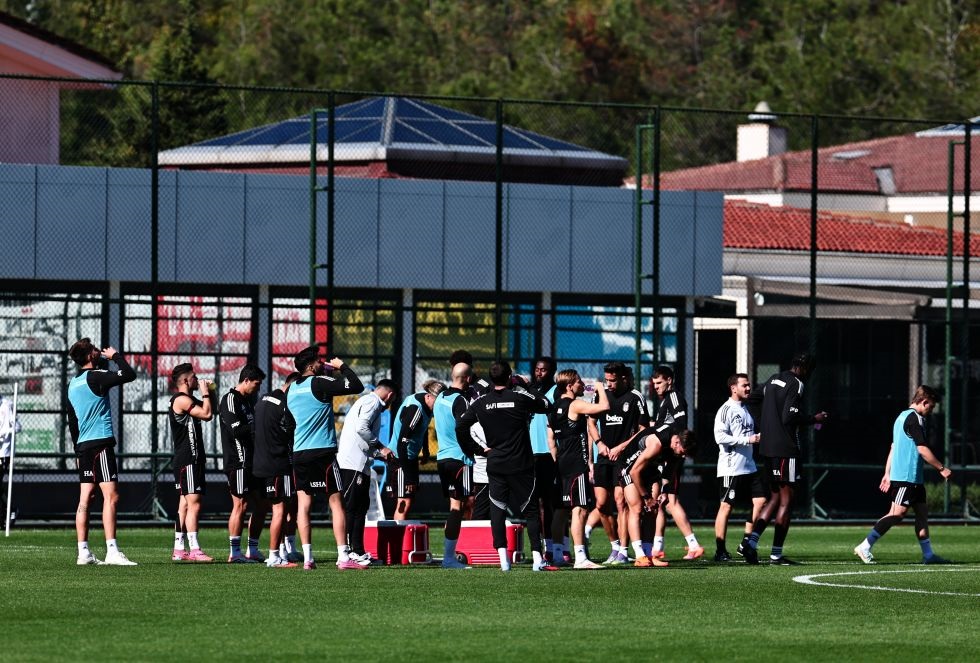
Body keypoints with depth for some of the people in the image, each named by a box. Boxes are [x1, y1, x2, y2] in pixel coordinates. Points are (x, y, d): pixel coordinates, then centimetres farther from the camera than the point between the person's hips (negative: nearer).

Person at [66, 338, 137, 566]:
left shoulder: (73, 384, 16)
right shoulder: (95, 377, -9)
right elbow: (129, 375, -16)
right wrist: (116, 356, 1)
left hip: (83, 445, 9)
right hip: (100, 443, -9)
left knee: (85, 499, 7)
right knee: (111, 496, -12)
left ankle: (83, 553, 6)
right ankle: (112, 551, -19)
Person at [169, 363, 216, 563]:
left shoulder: (189, 400, 19)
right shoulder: (182, 400, -12)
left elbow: (207, 413, 27)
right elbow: (207, 414, -18)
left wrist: (209, 394, 14)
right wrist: (206, 393, -5)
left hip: (193, 459, 11)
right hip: (187, 460, -11)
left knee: (185, 504, 10)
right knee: (193, 503, -14)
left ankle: (178, 549, 12)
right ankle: (194, 549, -18)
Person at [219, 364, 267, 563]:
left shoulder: (246, 401, 21)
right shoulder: (231, 399, -8)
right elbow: (236, 429, -19)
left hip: (252, 462, 10)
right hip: (238, 462, -10)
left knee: (261, 505, 11)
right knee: (240, 505, -9)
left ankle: (252, 550, 16)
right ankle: (234, 553, -6)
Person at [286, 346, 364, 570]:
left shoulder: (292, 390, 11)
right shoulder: (320, 384, -10)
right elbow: (356, 386, -15)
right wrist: (342, 366, -1)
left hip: (298, 453, 6)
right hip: (322, 451, -6)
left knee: (303, 505, 3)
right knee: (336, 503, -2)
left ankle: (307, 558, -2)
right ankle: (344, 557, -7)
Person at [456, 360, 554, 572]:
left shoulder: (481, 403, 1)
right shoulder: (520, 397, -7)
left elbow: (460, 427, 2)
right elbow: (546, 405, 8)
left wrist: (477, 450, 10)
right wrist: (524, 387, 20)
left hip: (495, 465, 2)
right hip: (521, 465, -2)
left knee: (497, 510, 7)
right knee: (530, 511, 3)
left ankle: (503, 558, -3)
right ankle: (537, 558, -6)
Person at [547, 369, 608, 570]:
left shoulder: (555, 408, 14)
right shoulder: (575, 405, -11)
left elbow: (550, 438, 17)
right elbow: (604, 407, -19)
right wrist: (600, 388, -1)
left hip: (562, 463, 9)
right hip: (577, 463, -9)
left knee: (561, 509, 13)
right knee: (580, 509, -11)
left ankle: (557, 555, 17)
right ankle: (580, 558, -16)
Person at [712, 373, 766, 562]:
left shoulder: (745, 409, 18)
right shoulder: (726, 410, -8)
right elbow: (720, 437, -19)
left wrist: (757, 440, 11)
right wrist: (747, 440, -20)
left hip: (749, 466, 8)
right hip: (731, 467, -8)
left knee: (760, 501, 2)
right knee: (726, 506, -5)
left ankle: (746, 544, 10)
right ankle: (720, 551, -1)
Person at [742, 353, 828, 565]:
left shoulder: (772, 381, 14)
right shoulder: (796, 384, -11)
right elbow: (789, 417, -19)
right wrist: (814, 419, -5)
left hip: (768, 447, 8)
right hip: (786, 448, -8)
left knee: (775, 498, 15)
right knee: (786, 501, -1)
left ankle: (752, 540, -2)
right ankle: (776, 554, -2)